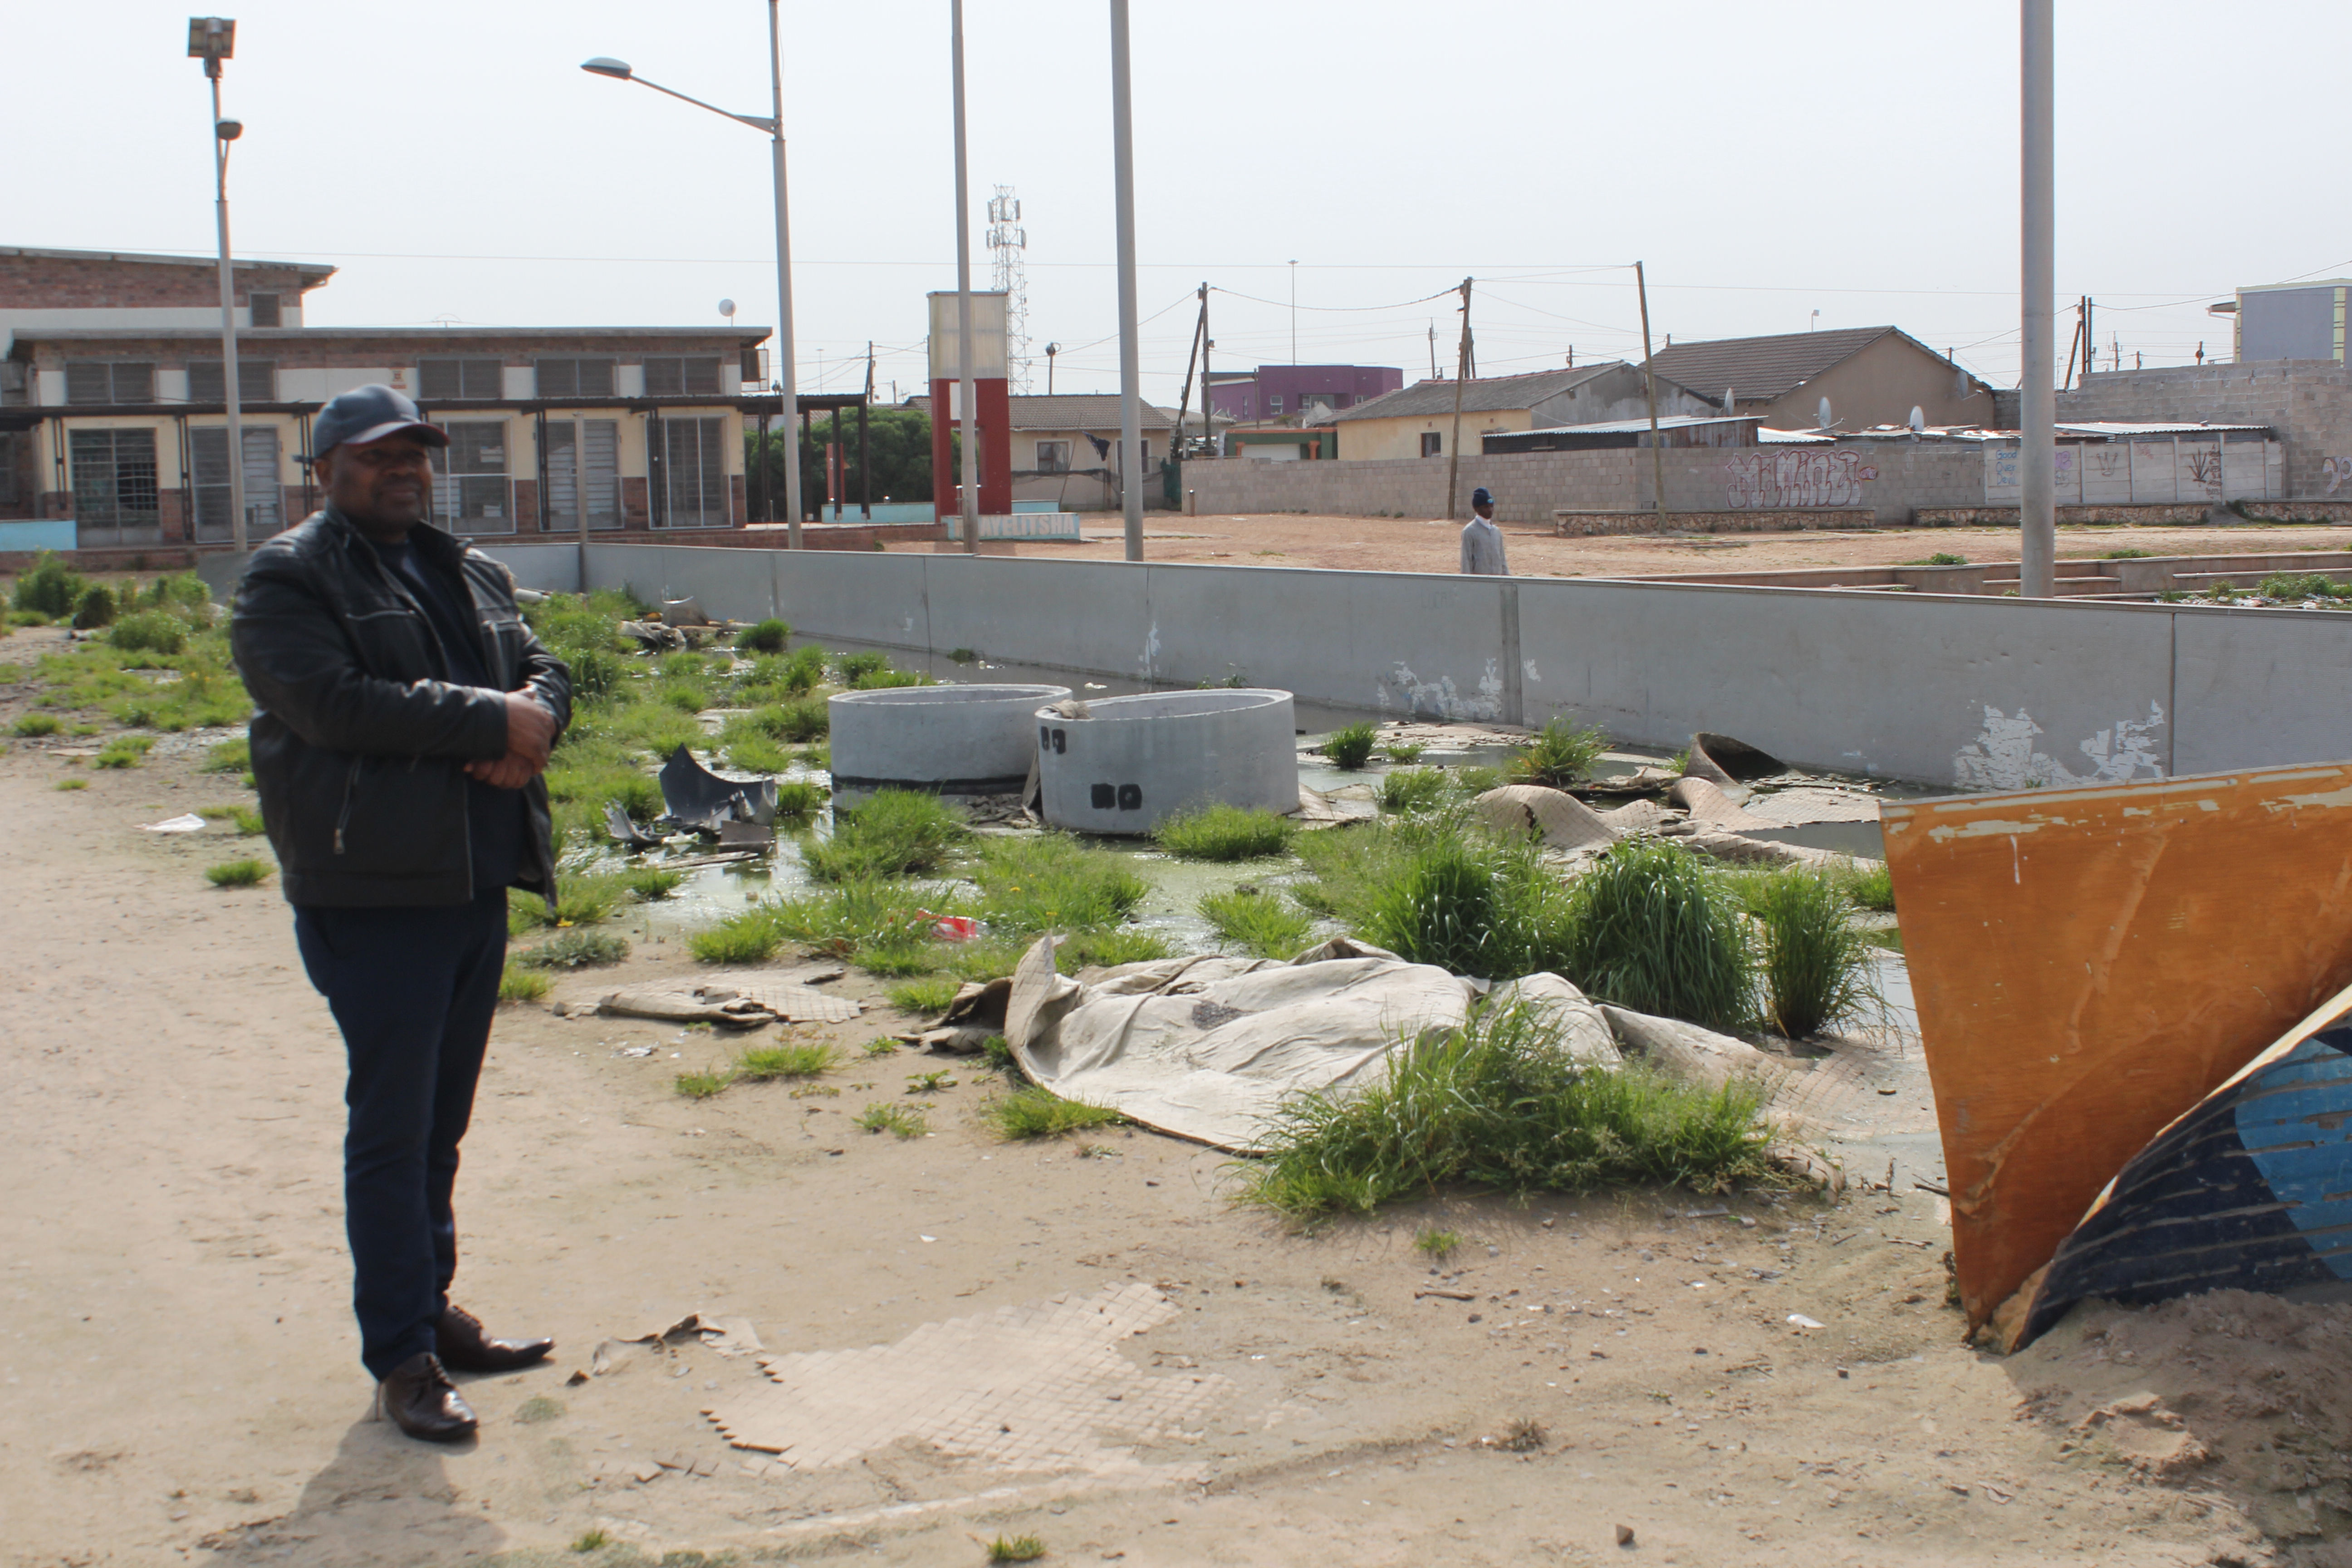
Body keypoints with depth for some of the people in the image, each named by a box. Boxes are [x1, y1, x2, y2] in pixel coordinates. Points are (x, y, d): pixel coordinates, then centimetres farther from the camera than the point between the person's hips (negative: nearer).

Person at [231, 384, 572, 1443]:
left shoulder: (468, 574, 20)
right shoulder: (287, 581, -5)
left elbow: (541, 669, 14)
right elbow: (335, 703, -19)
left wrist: (534, 720, -11)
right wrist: (490, 724, -18)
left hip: (478, 885, 7)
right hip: (374, 891, -7)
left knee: (441, 1123, 16)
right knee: (392, 1131, -4)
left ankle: (431, 1308, 28)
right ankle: (401, 1356, 3)